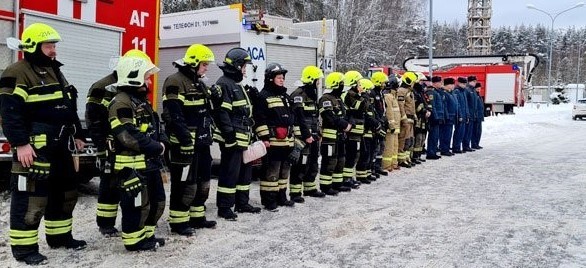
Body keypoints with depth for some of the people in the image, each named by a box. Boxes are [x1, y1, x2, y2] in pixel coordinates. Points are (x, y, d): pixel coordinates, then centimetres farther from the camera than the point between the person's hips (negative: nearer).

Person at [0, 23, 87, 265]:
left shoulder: (55, 72, 18)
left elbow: (69, 108, 24)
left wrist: (77, 135, 22)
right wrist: (20, 143, -24)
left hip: (60, 145, 9)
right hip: (34, 147, -9)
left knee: (65, 191, 16)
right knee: (30, 196, -6)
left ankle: (60, 236, 30)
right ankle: (23, 247, 4)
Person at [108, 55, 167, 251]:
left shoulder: (141, 100, 16)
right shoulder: (121, 103, -17)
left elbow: (154, 127, 20)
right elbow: (130, 137, -25)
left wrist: (162, 141, -1)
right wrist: (157, 148, -16)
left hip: (149, 163, 10)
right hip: (132, 166, -10)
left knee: (157, 201, 17)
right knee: (137, 204, -1)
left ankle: (146, 235, 30)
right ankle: (134, 241, 13)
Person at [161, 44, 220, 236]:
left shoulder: (199, 83, 17)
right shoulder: (175, 82, -14)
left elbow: (207, 110, 23)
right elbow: (173, 115, -22)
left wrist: (215, 98, 3)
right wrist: (185, 139, -26)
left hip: (201, 141, 10)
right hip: (185, 142, -10)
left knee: (202, 180, 16)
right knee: (184, 183, -4)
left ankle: (197, 217, 28)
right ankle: (178, 222, 6)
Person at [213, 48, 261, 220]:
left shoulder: (237, 85, 20)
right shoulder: (224, 84, -13)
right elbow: (221, 113, -21)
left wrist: (248, 134, 24)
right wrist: (230, 135, -24)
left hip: (242, 139, 11)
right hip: (232, 139, -11)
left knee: (245, 170, 16)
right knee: (230, 173, -5)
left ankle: (242, 203, 27)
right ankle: (224, 208, 3)